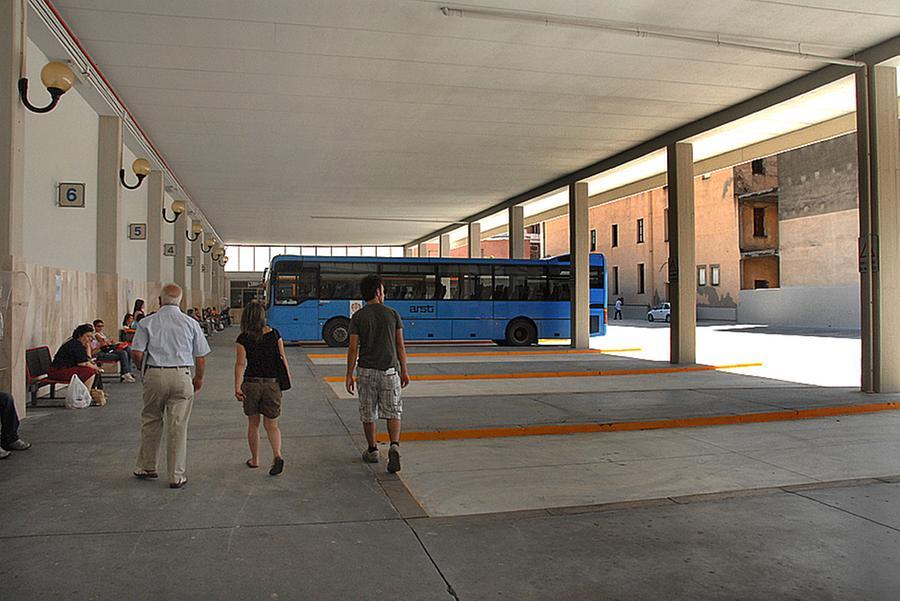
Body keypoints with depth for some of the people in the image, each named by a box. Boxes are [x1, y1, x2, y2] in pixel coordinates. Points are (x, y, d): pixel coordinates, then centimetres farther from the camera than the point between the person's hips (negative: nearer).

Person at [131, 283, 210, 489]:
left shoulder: (147, 322, 0)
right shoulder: (190, 323, 2)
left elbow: (137, 353, -4)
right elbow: (201, 356, 4)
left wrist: (144, 370, 16)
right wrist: (199, 378, 20)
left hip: (155, 374, 0)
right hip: (181, 376, 0)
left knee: (151, 422, 17)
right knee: (178, 427, 3)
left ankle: (146, 467, 28)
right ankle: (177, 476, 8)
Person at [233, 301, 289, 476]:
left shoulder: (243, 339, -5)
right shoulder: (274, 334, -1)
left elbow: (240, 364, -12)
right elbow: (282, 358, 2)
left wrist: (237, 387, -12)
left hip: (251, 383, -1)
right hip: (272, 383, 1)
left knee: (253, 424, 16)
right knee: (271, 424, 8)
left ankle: (255, 459, 25)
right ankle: (277, 455, -13)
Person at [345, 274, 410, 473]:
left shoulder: (358, 317, -3)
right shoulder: (392, 314, 0)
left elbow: (353, 348, -5)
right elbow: (400, 346, 1)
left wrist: (349, 375, 1)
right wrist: (404, 371, 10)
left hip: (366, 371, 0)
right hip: (389, 370, 0)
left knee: (368, 414, 13)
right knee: (393, 412, 6)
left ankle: (372, 451, 24)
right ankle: (394, 446, -15)